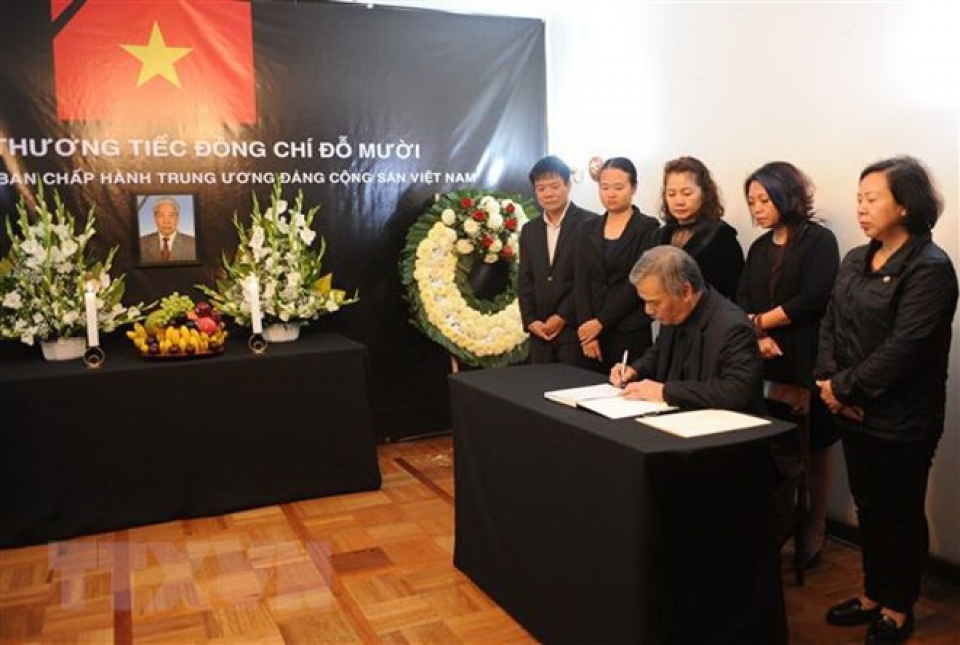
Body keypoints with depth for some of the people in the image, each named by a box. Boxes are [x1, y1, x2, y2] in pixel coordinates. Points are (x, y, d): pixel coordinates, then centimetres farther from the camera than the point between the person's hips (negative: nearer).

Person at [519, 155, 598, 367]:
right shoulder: (529, 230, 13)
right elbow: (524, 280, 12)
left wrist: (562, 317, -11)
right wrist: (530, 320, -1)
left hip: (576, 327, -5)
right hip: (540, 330, 5)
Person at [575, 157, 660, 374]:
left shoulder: (648, 227, -1)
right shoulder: (590, 228, 11)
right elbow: (581, 282, 4)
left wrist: (601, 322, -11)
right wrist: (587, 325, -8)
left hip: (630, 332, -3)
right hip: (591, 330, 4)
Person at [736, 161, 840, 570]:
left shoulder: (819, 240, -4)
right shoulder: (759, 248, 14)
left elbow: (813, 300, -15)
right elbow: (743, 303, 6)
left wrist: (760, 321, -7)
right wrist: (759, 337, -13)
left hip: (807, 363, -5)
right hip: (766, 363, 5)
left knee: (813, 447, 6)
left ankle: (814, 532, 20)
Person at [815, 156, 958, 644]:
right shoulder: (855, 260, 9)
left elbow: (904, 347, -21)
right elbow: (831, 324, 6)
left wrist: (843, 386, -17)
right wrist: (827, 380, -9)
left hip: (902, 419, -6)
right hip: (856, 411, 7)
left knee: (901, 514, 10)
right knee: (868, 508, 18)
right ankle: (873, 594, 35)